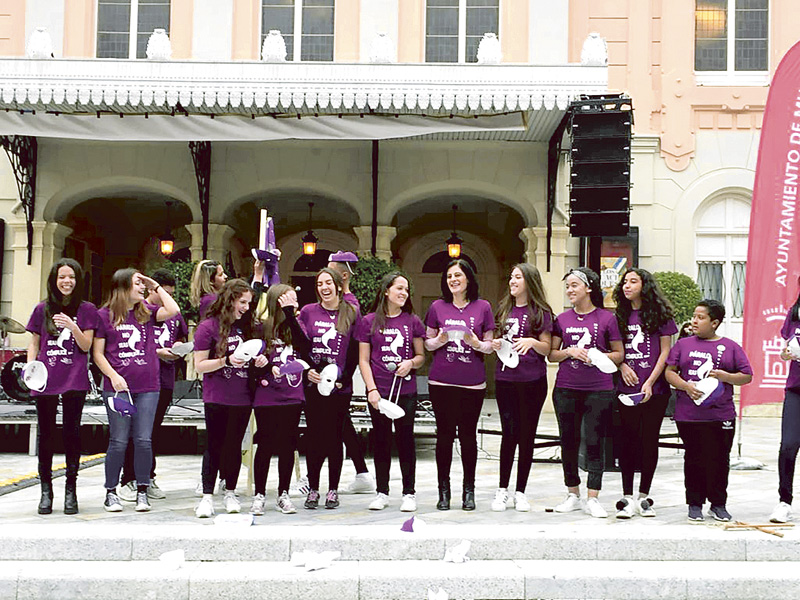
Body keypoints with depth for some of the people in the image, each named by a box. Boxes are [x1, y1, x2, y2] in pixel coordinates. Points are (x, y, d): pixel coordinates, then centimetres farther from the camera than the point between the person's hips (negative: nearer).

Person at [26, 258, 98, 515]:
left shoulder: (86, 309, 5)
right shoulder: (42, 309, 9)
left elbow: (86, 346, 0)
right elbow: (34, 343, 14)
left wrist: (72, 326, -16)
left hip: (74, 380, -1)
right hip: (45, 379, 2)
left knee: (72, 432, -2)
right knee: (45, 434, 5)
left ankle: (71, 489, 8)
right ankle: (46, 489, 14)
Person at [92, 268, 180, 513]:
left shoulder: (147, 312, 11)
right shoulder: (104, 315, 2)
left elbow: (173, 310, -6)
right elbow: (97, 353, 2)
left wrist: (156, 287, 3)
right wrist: (113, 375, -11)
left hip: (147, 387, 3)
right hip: (117, 387, -3)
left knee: (143, 441, 2)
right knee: (118, 442, 0)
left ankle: (142, 492, 13)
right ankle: (111, 493, 13)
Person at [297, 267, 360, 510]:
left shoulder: (351, 314, 4)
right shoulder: (308, 312, 6)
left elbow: (355, 352, 2)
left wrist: (343, 378, -8)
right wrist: (307, 370, -8)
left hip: (339, 387, -1)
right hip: (312, 386, 1)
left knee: (334, 437, 3)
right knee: (314, 437, 3)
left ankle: (333, 490, 14)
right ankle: (313, 489, 13)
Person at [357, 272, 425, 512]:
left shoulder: (412, 321, 5)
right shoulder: (370, 321, 2)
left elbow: (421, 355, 12)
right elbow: (363, 360, 2)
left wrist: (411, 362, -10)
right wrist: (372, 389, -7)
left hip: (406, 391, 0)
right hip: (379, 391, 0)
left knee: (405, 439, 3)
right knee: (381, 440, 7)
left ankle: (409, 493, 13)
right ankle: (382, 492, 19)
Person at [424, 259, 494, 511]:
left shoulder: (482, 307, 4)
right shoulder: (438, 307, 6)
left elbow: (490, 345, 8)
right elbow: (428, 343, 11)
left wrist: (477, 343, -13)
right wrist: (439, 340, -10)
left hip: (472, 383, 0)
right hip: (441, 382, 1)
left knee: (468, 435, 3)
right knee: (444, 434, 4)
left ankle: (469, 490, 13)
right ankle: (444, 489, 13)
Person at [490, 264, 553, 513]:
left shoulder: (541, 312, 1)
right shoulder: (503, 309, 12)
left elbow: (547, 349, 0)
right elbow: (494, 340, 19)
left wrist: (532, 341, -20)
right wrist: (494, 343, -3)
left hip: (532, 380, -2)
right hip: (505, 379, 2)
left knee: (527, 434, 3)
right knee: (509, 432, 1)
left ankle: (520, 492, 12)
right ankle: (502, 490, 10)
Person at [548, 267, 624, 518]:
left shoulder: (606, 318, 1)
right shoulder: (562, 319, 8)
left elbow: (619, 354, 5)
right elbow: (551, 354, 11)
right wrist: (570, 351, -7)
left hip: (599, 389, -3)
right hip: (566, 389, 3)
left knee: (595, 442, -3)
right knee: (568, 441, 7)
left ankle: (592, 498, 4)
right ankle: (573, 495, 20)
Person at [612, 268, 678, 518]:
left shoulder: (659, 314, 1)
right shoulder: (621, 316, 11)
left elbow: (666, 352, -1)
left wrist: (650, 382, -9)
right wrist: (622, 366, -5)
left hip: (654, 389, -3)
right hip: (626, 389, 3)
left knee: (650, 440, 4)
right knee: (627, 440, 2)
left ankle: (644, 497, 14)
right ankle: (627, 498, 8)